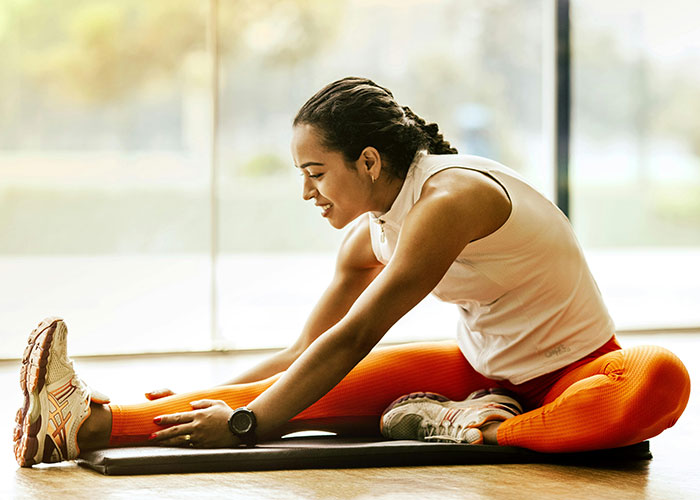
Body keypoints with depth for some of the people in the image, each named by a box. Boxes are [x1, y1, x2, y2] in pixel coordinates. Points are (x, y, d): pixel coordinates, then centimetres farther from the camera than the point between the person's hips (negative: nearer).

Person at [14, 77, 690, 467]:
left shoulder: (449, 198, -25)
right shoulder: (370, 237, 1)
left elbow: (352, 340, -28)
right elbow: (302, 354, 10)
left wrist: (246, 423, -29)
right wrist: (214, 400, 1)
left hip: (572, 372, -6)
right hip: (482, 368, 6)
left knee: (662, 379, -42)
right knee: (323, 390, -17)